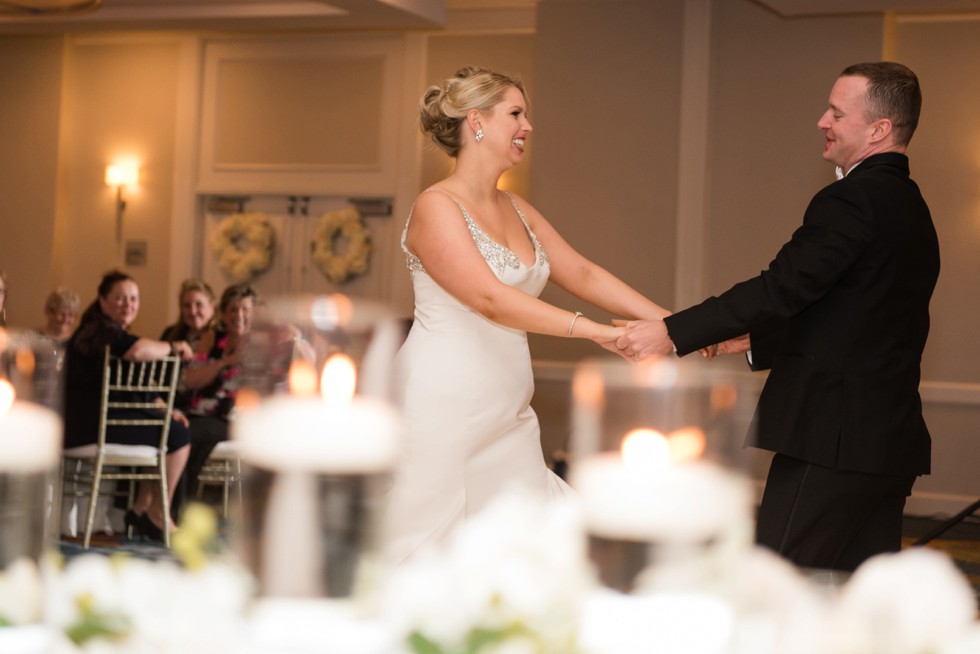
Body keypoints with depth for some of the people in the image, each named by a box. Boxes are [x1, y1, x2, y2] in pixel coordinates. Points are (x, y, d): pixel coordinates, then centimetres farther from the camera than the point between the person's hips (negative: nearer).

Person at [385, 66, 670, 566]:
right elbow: (489, 298, -23)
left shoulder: (516, 210, 14)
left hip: (506, 419, 8)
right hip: (440, 410, -8)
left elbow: (583, 274, 12)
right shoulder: (436, 207, -11)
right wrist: (594, 331, -28)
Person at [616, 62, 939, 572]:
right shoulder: (908, 206, 17)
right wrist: (758, 340, 19)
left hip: (834, 439, -10)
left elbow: (783, 287, -21)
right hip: (891, 441, 10)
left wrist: (672, 333, -19)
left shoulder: (852, 200, -14)